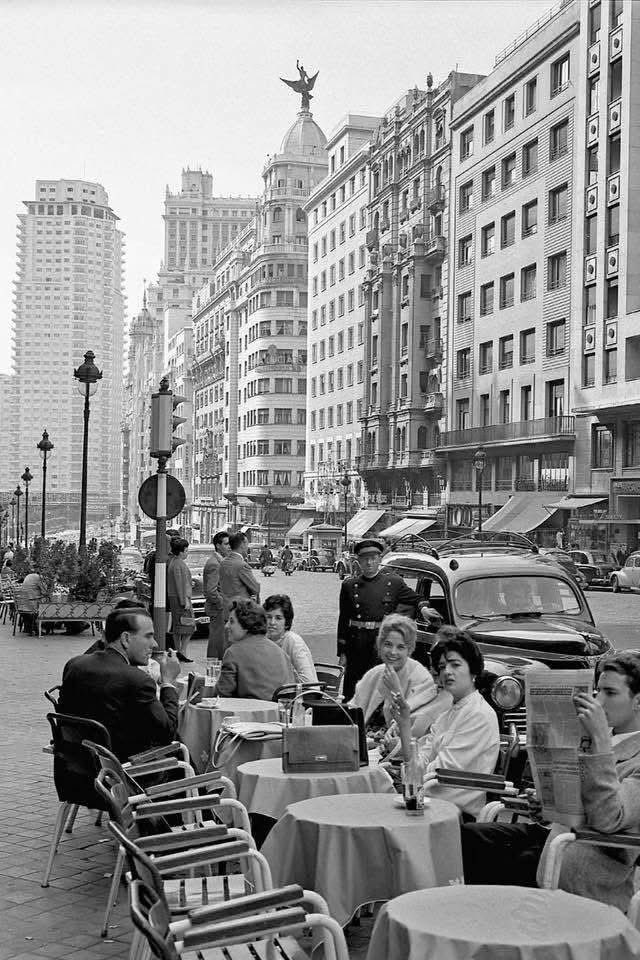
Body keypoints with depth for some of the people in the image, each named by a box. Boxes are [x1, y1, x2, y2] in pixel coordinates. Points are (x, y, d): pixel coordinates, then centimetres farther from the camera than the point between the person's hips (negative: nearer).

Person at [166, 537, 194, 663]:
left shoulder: (173, 561, 15)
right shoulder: (178, 564, -16)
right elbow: (180, 584, -20)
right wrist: (185, 600, -20)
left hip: (173, 598, 10)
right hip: (181, 598, -10)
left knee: (177, 628, 11)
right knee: (189, 626, -8)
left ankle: (178, 652, 14)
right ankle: (182, 652, -11)